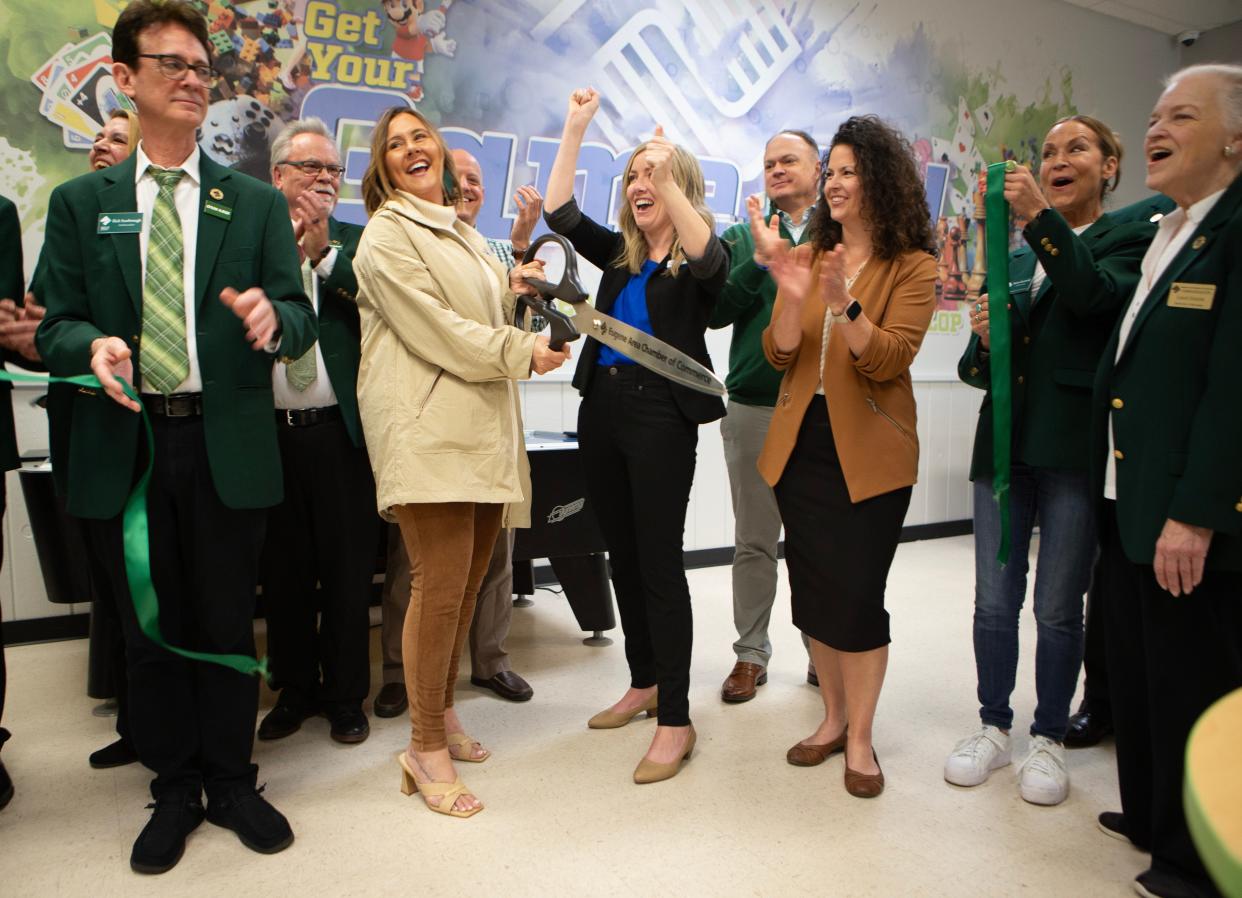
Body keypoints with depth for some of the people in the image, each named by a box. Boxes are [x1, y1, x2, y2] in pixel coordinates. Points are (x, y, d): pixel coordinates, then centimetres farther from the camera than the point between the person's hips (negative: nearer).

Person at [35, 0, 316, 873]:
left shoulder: (257, 203, 7)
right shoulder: (79, 203, 9)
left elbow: (302, 319, 0)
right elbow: (56, 326, 5)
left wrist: (271, 317, -24)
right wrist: (94, 344, -18)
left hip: (228, 443, -1)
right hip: (126, 444, 1)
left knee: (227, 626, 10)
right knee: (152, 628, 12)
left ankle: (232, 783, 29)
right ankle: (175, 792, 31)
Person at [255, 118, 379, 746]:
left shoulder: (355, 241, 6)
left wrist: (323, 253, -14)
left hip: (340, 431, -1)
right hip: (270, 431, 1)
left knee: (348, 574, 7)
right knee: (282, 574, 13)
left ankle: (346, 696, 23)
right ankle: (295, 689, 31)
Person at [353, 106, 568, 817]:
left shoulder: (464, 235, 24)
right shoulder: (388, 233, -2)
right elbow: (432, 328, -12)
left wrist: (513, 291, 13)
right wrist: (521, 351, -9)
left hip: (484, 428, 8)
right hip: (428, 427, -8)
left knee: (470, 579, 10)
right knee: (442, 584, -10)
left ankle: (442, 712, 27)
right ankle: (426, 749, 3)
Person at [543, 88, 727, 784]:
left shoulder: (698, 258, 0)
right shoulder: (621, 253, 16)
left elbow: (710, 259, -24)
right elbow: (560, 212, 8)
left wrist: (668, 182, -32)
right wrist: (576, 129, 5)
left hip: (661, 413, -7)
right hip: (604, 407, 7)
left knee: (660, 562, -6)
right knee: (622, 555, 13)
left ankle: (676, 720, 3)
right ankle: (644, 683, 29)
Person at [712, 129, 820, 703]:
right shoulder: (742, 238, 13)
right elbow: (717, 311, 2)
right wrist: (760, 263, -9)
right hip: (754, 406, 1)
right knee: (754, 541, 7)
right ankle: (751, 653, 18)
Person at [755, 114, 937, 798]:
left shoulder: (912, 267, -3)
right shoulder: (809, 256, 10)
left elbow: (891, 359, -16)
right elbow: (780, 355, 0)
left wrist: (844, 304, -30)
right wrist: (792, 296, -18)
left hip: (868, 453, -5)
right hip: (801, 445, 5)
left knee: (857, 594, -3)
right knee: (813, 589, 11)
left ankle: (860, 739, 16)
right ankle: (833, 718, 30)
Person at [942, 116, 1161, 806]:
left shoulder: (1129, 239, 4)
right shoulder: (1015, 260, 16)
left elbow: (1096, 295, -20)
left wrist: (1040, 216, -25)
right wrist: (984, 341, -8)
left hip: (1075, 447, -4)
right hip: (1004, 444, 5)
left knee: (1058, 609, 5)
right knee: (995, 600, 8)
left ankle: (1050, 740, 22)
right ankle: (994, 729, 24)